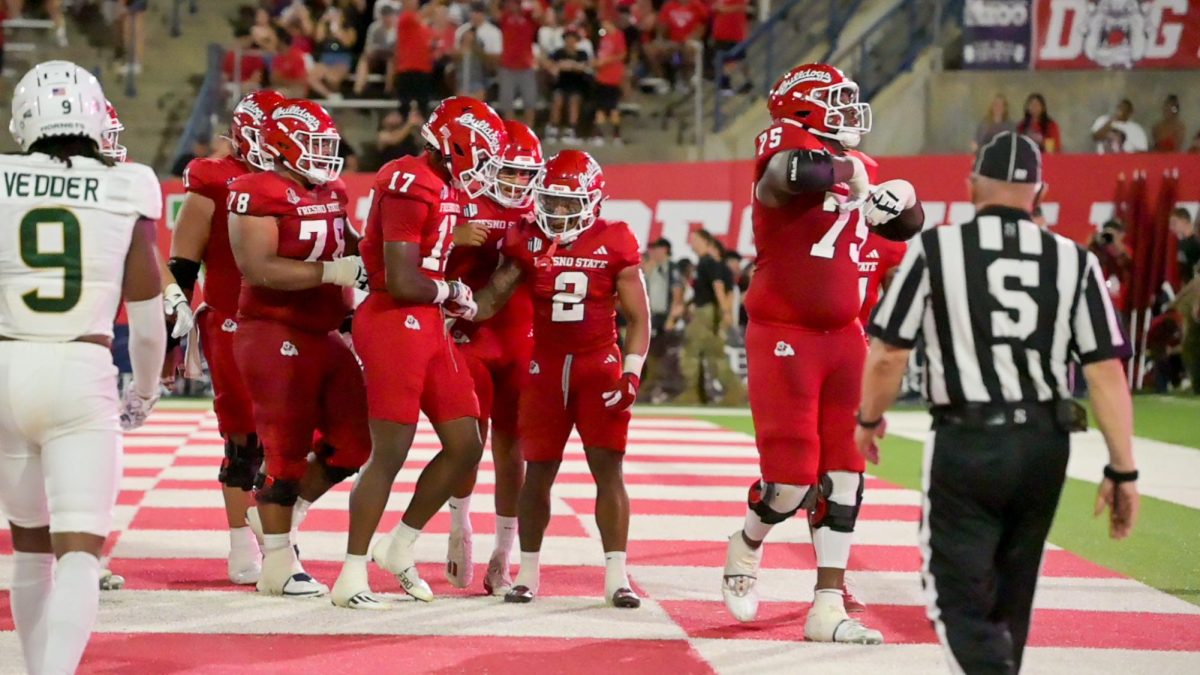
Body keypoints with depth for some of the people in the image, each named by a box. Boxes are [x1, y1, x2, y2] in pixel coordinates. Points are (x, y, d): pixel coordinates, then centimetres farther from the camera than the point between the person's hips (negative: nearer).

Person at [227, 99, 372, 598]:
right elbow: (259, 270, -22)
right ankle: (278, 564, 7)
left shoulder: (331, 193, 13)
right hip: (275, 336, -8)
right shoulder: (257, 195, -13)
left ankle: (278, 519, 25)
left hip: (325, 335, 8)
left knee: (352, 442, 9)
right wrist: (329, 271, -24)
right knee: (286, 451, -3)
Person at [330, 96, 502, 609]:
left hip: (428, 327, 9)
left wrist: (453, 296, 3)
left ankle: (400, 546, 24)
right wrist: (447, 291, -5)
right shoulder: (410, 186, -18)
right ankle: (352, 578, 3)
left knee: (465, 446, 10)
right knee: (389, 454, -5)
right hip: (394, 323, -9)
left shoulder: (444, 188, 13)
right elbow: (401, 282, -21)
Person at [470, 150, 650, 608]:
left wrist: (632, 373, -10)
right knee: (538, 471, 5)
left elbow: (638, 317, -1)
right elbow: (494, 297, 1)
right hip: (545, 367, 2)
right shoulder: (528, 242, 1)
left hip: (600, 367, -2)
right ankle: (528, 573, 17)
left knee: (608, 468, -7)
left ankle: (616, 577, -5)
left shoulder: (614, 243, -4)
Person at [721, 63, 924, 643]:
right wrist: (849, 174, -16)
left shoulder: (856, 167, 13)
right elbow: (802, 173, -36)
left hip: (842, 335, 7)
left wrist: (901, 198, 4)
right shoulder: (785, 147, -11)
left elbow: (904, 228, 26)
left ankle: (828, 607, 9)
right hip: (783, 336, -7)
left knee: (841, 475, 4)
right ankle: (747, 547, 24)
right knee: (792, 475, -8)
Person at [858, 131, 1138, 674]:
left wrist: (868, 419, 15)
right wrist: (1122, 470, 1)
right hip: (1045, 445, 4)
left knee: (960, 599, -1)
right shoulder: (1074, 262, 1)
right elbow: (1106, 370, -3)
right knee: (1009, 597, 20)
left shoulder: (934, 249, -5)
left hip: (965, 443, -4)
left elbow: (887, 353, -4)